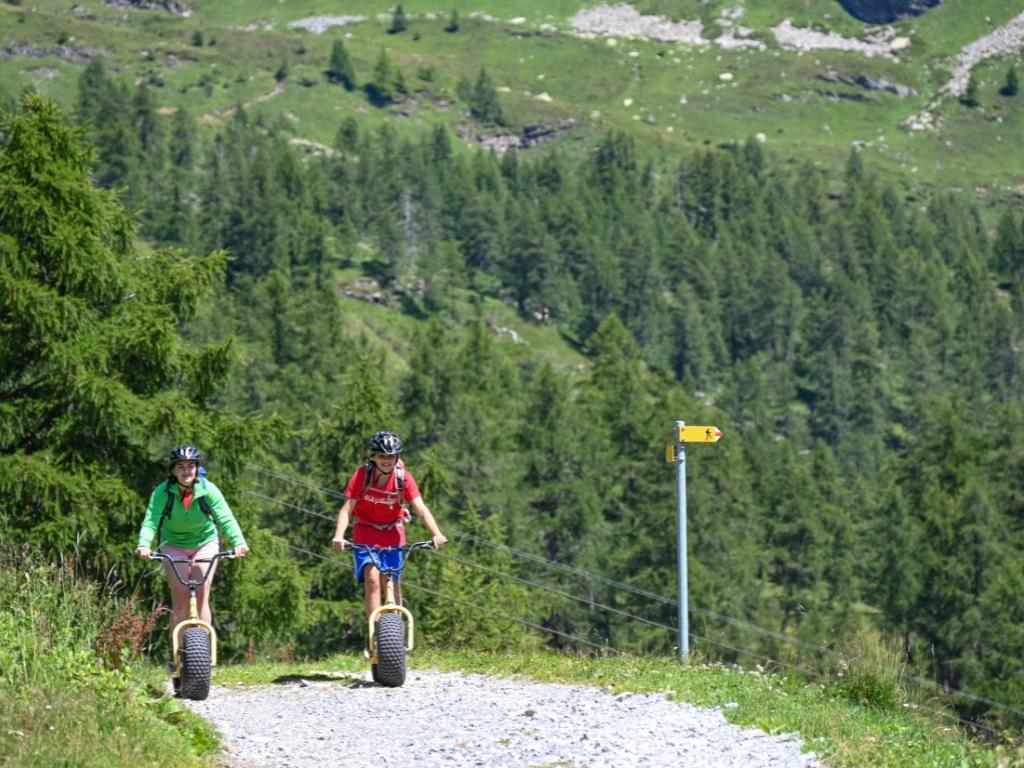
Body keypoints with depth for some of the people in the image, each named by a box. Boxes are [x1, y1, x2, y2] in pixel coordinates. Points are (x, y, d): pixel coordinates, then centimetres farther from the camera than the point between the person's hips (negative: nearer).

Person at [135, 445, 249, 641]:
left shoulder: (208, 490, -21)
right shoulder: (163, 492, -21)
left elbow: (226, 518, -30)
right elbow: (151, 521, -29)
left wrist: (239, 542, -46)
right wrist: (144, 544, -49)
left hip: (205, 543, 0)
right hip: (174, 546, 0)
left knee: (202, 597, -9)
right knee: (180, 599, -7)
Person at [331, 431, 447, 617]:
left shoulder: (404, 478, -15)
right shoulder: (362, 475, -18)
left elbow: (421, 508, -22)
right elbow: (347, 509, -22)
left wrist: (437, 534, -37)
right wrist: (339, 536, -39)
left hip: (393, 534, 2)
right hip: (366, 534, -2)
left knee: (392, 585, 1)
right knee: (372, 580, -18)